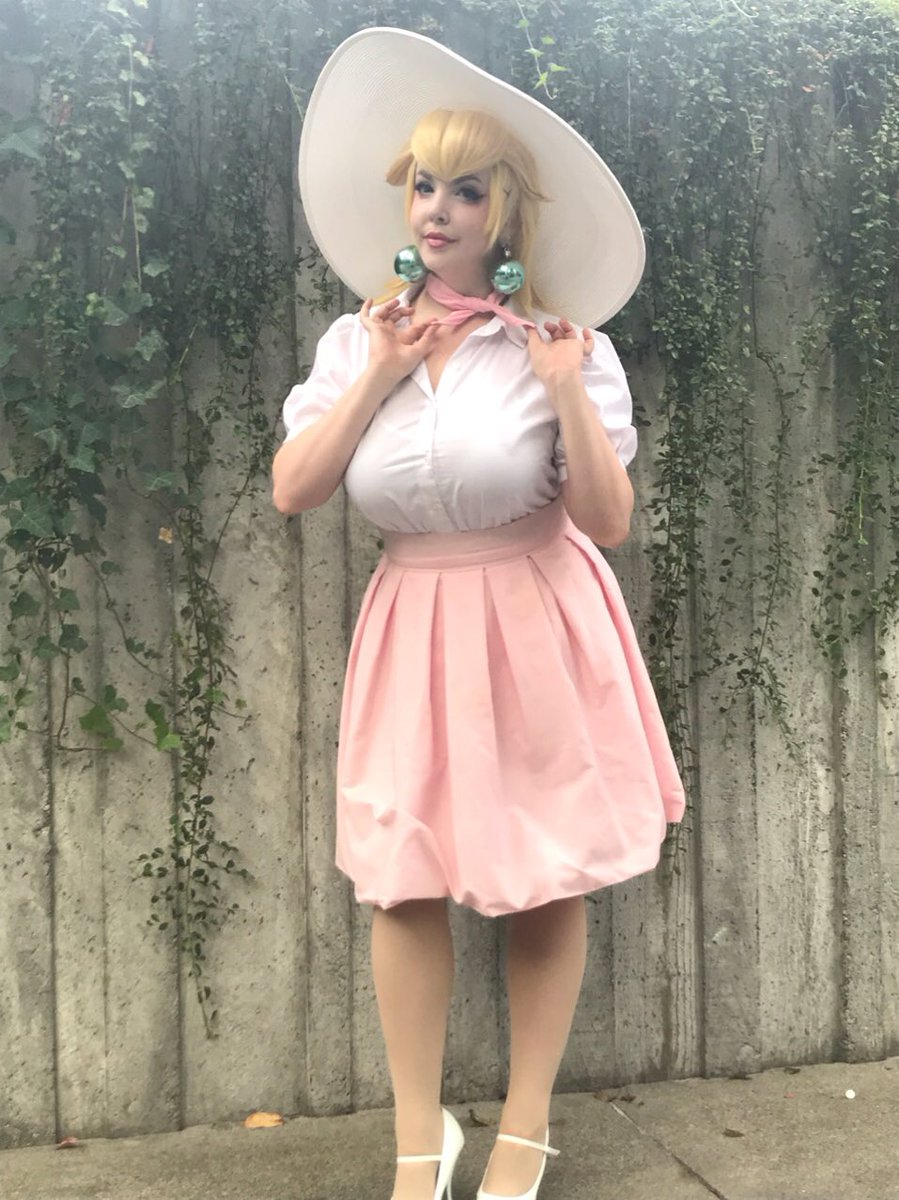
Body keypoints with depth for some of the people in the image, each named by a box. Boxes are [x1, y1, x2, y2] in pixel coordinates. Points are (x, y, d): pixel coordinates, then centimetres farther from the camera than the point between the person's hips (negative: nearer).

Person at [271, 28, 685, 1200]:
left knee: (547, 883, 7)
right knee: (404, 883, 5)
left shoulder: (561, 340, -8)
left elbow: (609, 521, -11)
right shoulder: (358, 338, 1)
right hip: (416, 630, 3)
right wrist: (377, 377, -11)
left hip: (539, 628, -2)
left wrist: (568, 392, -23)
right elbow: (292, 491, -6)